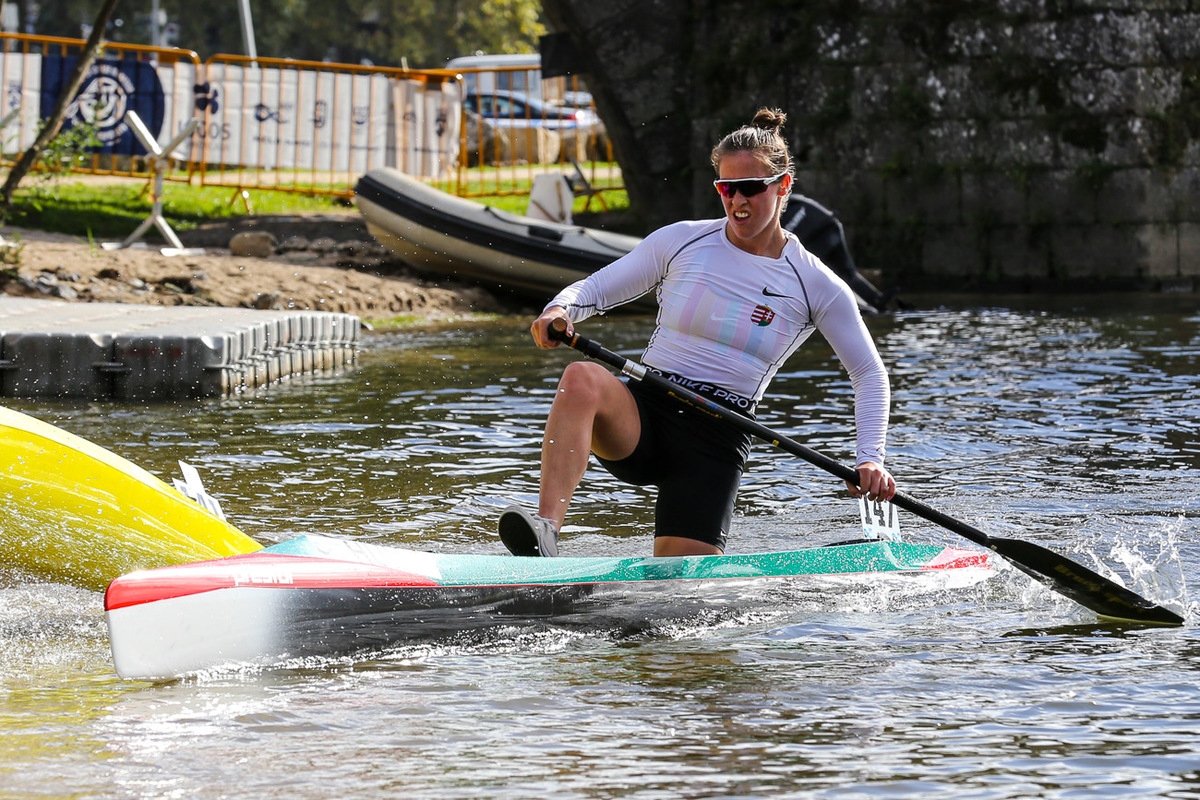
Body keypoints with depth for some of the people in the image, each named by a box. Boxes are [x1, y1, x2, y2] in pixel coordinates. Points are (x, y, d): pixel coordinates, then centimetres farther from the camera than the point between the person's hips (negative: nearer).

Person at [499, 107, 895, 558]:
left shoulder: (816, 286, 1)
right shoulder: (681, 242, 2)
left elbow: (870, 375, 8)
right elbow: (594, 288, 6)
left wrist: (870, 459, -6)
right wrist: (559, 311, -18)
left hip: (718, 438, 0)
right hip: (643, 412, 0)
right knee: (582, 378, -35)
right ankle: (545, 531, -46)